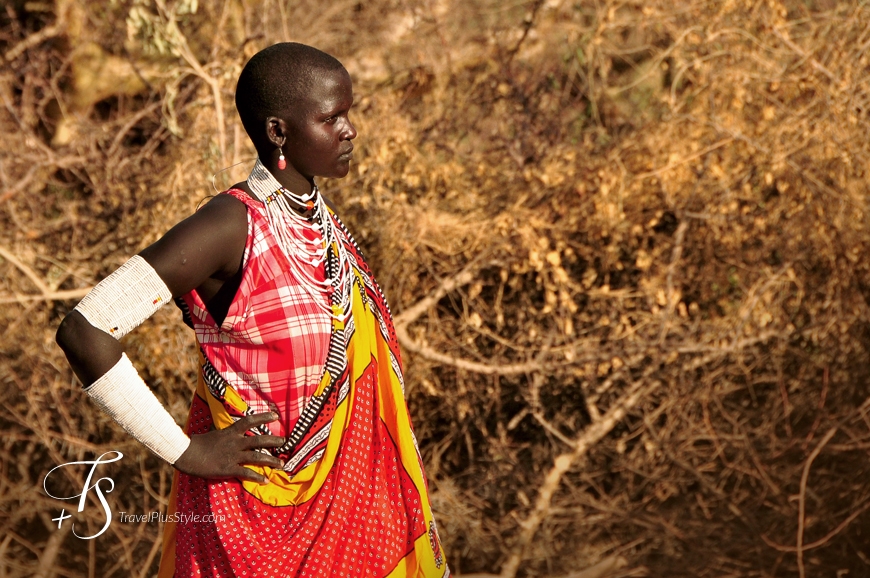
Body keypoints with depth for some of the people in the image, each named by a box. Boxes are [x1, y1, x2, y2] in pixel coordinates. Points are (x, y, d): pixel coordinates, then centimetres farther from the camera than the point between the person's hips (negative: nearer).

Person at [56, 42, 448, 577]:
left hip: (337, 484, 7)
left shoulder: (318, 215, 1)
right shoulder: (231, 227, -22)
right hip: (255, 492, -7)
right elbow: (84, 333, -27)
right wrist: (184, 450, -20)